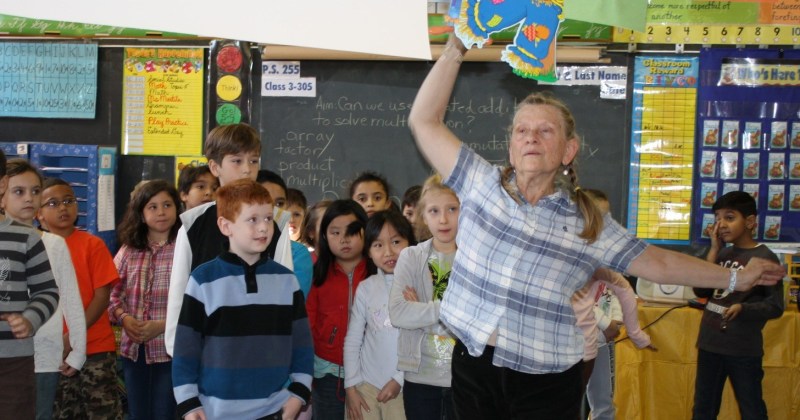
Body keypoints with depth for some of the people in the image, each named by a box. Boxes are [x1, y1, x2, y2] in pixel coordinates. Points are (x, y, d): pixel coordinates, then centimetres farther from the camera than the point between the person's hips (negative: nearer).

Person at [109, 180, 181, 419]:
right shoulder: (128, 250, 8)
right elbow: (112, 293, 10)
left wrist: (163, 325, -20)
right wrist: (124, 318, -8)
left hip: (171, 347, -5)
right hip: (133, 347, 5)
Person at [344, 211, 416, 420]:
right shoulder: (366, 288, 1)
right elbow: (352, 340, 4)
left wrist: (400, 379, -9)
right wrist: (351, 387, 1)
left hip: (405, 386, -2)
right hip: (366, 385, 2)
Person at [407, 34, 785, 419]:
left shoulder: (589, 224, 1)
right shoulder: (482, 183, 1)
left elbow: (656, 263, 9)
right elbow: (424, 121, -1)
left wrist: (735, 278, 12)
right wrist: (454, 50, -8)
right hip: (472, 368, 1)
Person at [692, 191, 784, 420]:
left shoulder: (764, 257, -10)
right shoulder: (723, 253, 7)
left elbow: (775, 306, -11)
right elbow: (701, 291, -2)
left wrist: (742, 308, -26)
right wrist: (714, 251, -5)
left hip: (743, 349, -6)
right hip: (710, 344, 6)